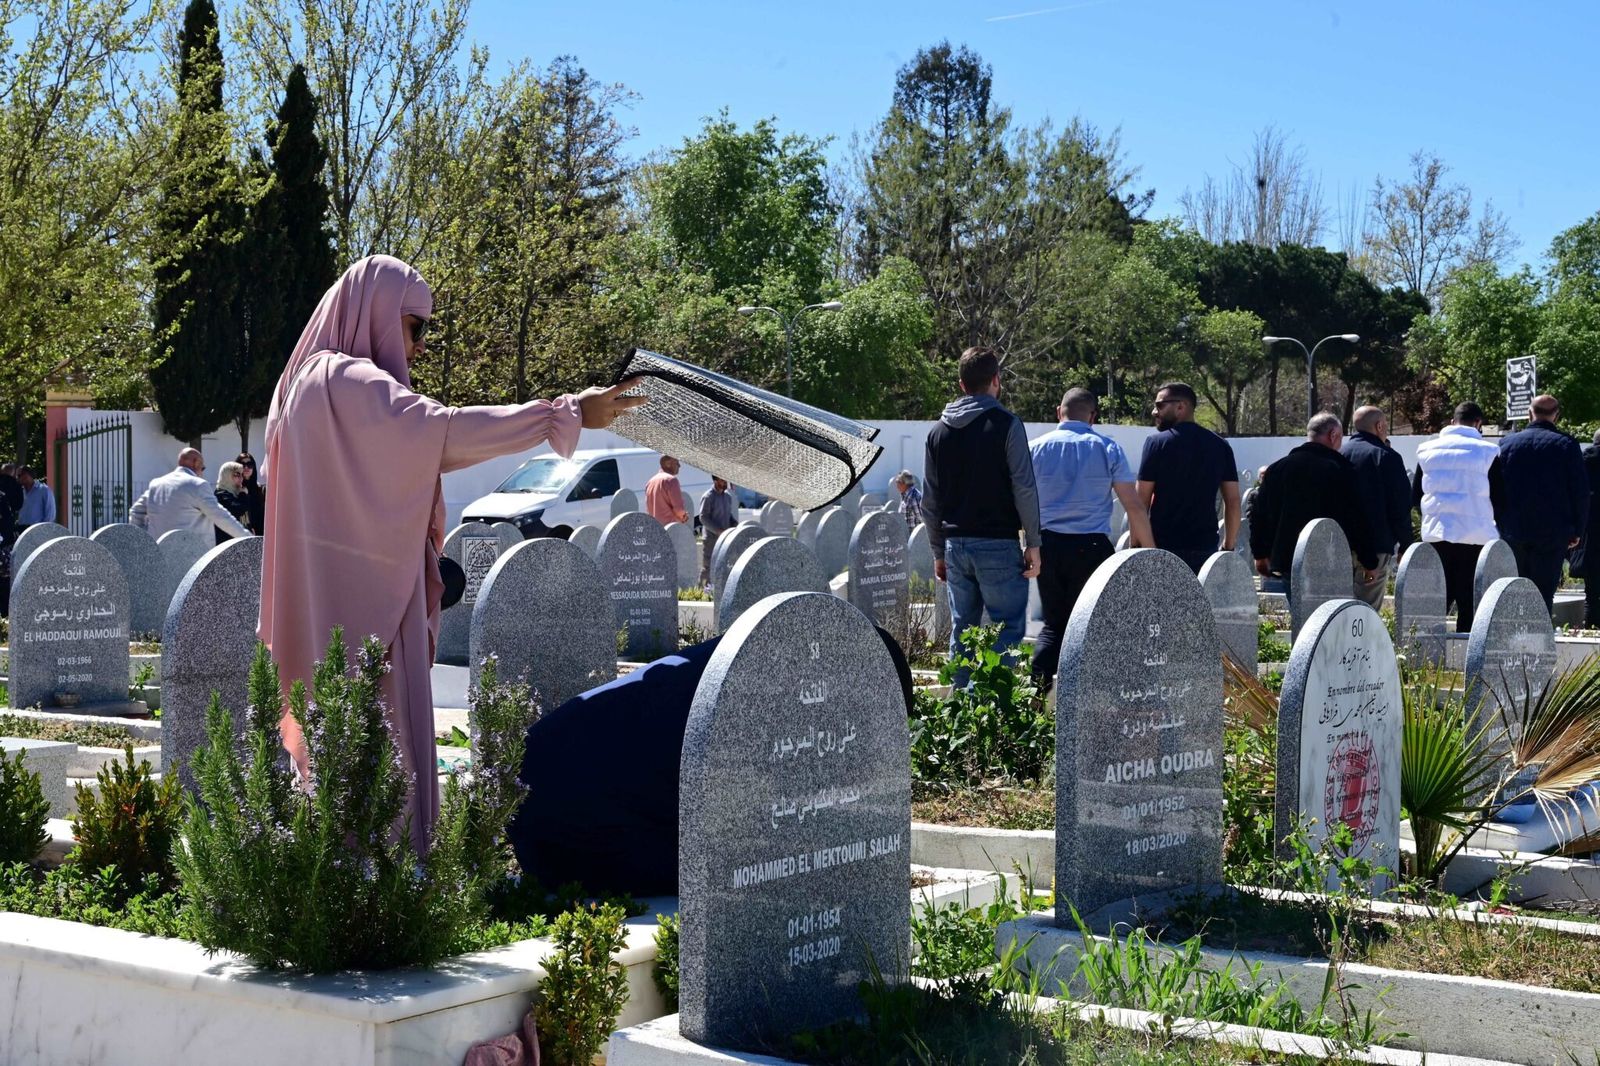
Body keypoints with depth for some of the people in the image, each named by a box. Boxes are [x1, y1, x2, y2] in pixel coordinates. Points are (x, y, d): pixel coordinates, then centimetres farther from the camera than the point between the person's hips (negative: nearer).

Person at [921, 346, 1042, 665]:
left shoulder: (939, 431, 11)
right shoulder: (1006, 424, -6)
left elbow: (929, 501, 14)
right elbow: (1024, 489, -10)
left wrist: (939, 552, 20)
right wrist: (1033, 543, -4)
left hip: (956, 546, 5)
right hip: (998, 544, -5)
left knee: (961, 632, 12)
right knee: (1008, 629, -2)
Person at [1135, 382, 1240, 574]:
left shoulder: (1157, 443, -5)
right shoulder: (1220, 446, 8)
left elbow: (1142, 501, -5)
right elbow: (1233, 502, 7)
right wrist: (1228, 546, 13)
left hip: (1164, 546, -4)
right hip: (1205, 546, 4)